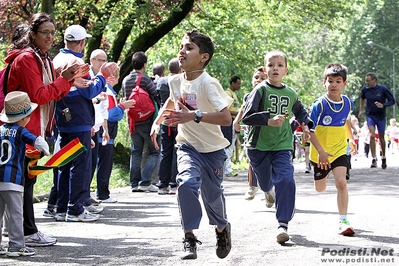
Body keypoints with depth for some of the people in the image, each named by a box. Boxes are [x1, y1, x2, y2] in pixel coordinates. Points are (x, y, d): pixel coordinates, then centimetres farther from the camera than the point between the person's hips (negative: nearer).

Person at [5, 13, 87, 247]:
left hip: (35, 128, 10)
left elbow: (54, 94, 16)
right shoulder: (25, 59, -13)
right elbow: (38, 96, -19)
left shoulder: (44, 59, 17)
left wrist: (70, 79, 2)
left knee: (27, 177, 12)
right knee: (26, 177, -7)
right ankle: (27, 232, -4)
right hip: (23, 128, -10)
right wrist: (63, 79, -15)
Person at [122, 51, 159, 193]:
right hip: (147, 121, -6)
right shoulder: (145, 79, -15)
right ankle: (145, 182, -7)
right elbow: (156, 96, -9)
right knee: (154, 151, 2)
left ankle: (135, 183, 10)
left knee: (136, 152, 13)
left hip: (132, 121, 6)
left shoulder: (125, 80, 6)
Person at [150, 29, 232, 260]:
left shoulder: (208, 83, -22)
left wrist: (193, 116, -39)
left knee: (212, 195, 9)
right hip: (188, 146, 3)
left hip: (213, 149, -3)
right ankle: (189, 238, -17)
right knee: (187, 183, -24)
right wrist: (157, 122, 8)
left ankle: (222, 228, 43)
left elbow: (226, 118, -32)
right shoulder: (175, 81, -3)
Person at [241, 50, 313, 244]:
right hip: (259, 146, -1)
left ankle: (283, 224, -16)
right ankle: (270, 189, 56)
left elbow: (300, 111, 27)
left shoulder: (290, 94, 4)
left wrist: (305, 125, 10)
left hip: (282, 146, 1)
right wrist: (269, 121, -29)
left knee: (286, 181, -20)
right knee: (265, 185, 16)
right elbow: (247, 117, -18)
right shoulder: (261, 90, -10)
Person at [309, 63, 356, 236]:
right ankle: (325, 173, 53)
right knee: (320, 189, 15)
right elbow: (310, 130, -18)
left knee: (341, 182, -19)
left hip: (340, 150, 2)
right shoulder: (319, 105, -18)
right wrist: (320, 152, -26)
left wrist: (351, 139, 25)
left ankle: (343, 221, -16)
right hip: (320, 153, -1)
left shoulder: (347, 103, -3)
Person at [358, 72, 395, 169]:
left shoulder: (383, 89, -13)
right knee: (372, 136, -17)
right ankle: (374, 159, -14)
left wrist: (383, 105, -24)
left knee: (381, 138, 10)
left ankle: (383, 157, 30)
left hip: (381, 116, -1)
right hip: (370, 116, 1)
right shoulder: (365, 89, -5)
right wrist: (361, 110, 16)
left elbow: (392, 101, -7)